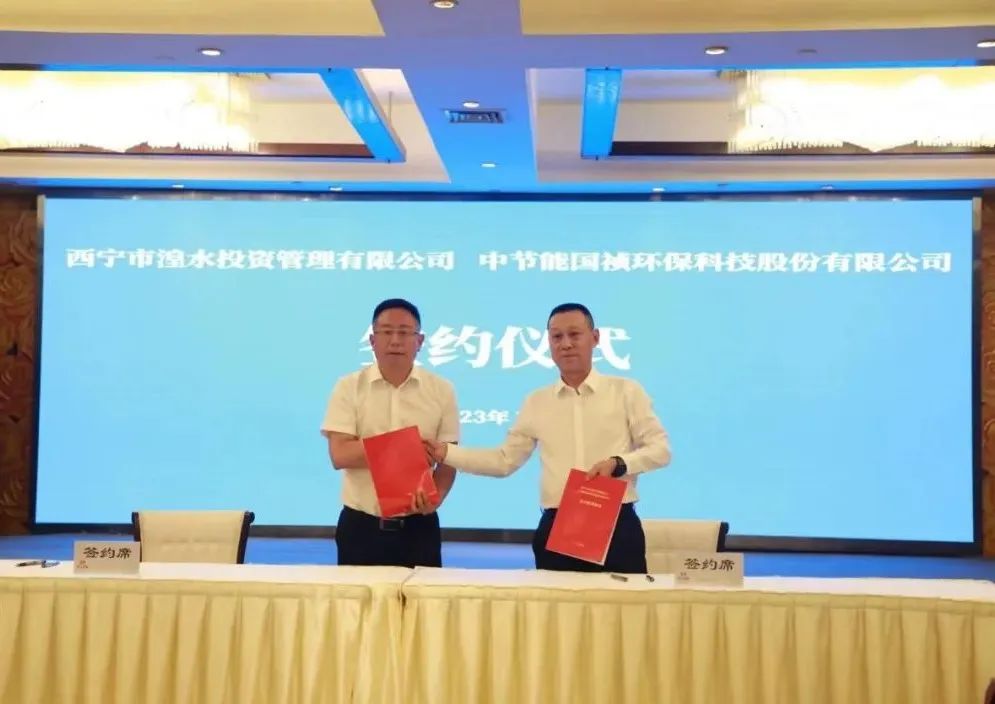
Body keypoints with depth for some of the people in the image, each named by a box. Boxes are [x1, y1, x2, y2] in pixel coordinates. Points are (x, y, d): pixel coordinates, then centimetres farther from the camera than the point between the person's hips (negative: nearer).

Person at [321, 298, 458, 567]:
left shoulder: (441, 390, 2)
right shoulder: (349, 387, -1)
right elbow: (340, 455, -11)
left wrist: (435, 498, -17)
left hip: (418, 526, 1)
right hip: (360, 525, 0)